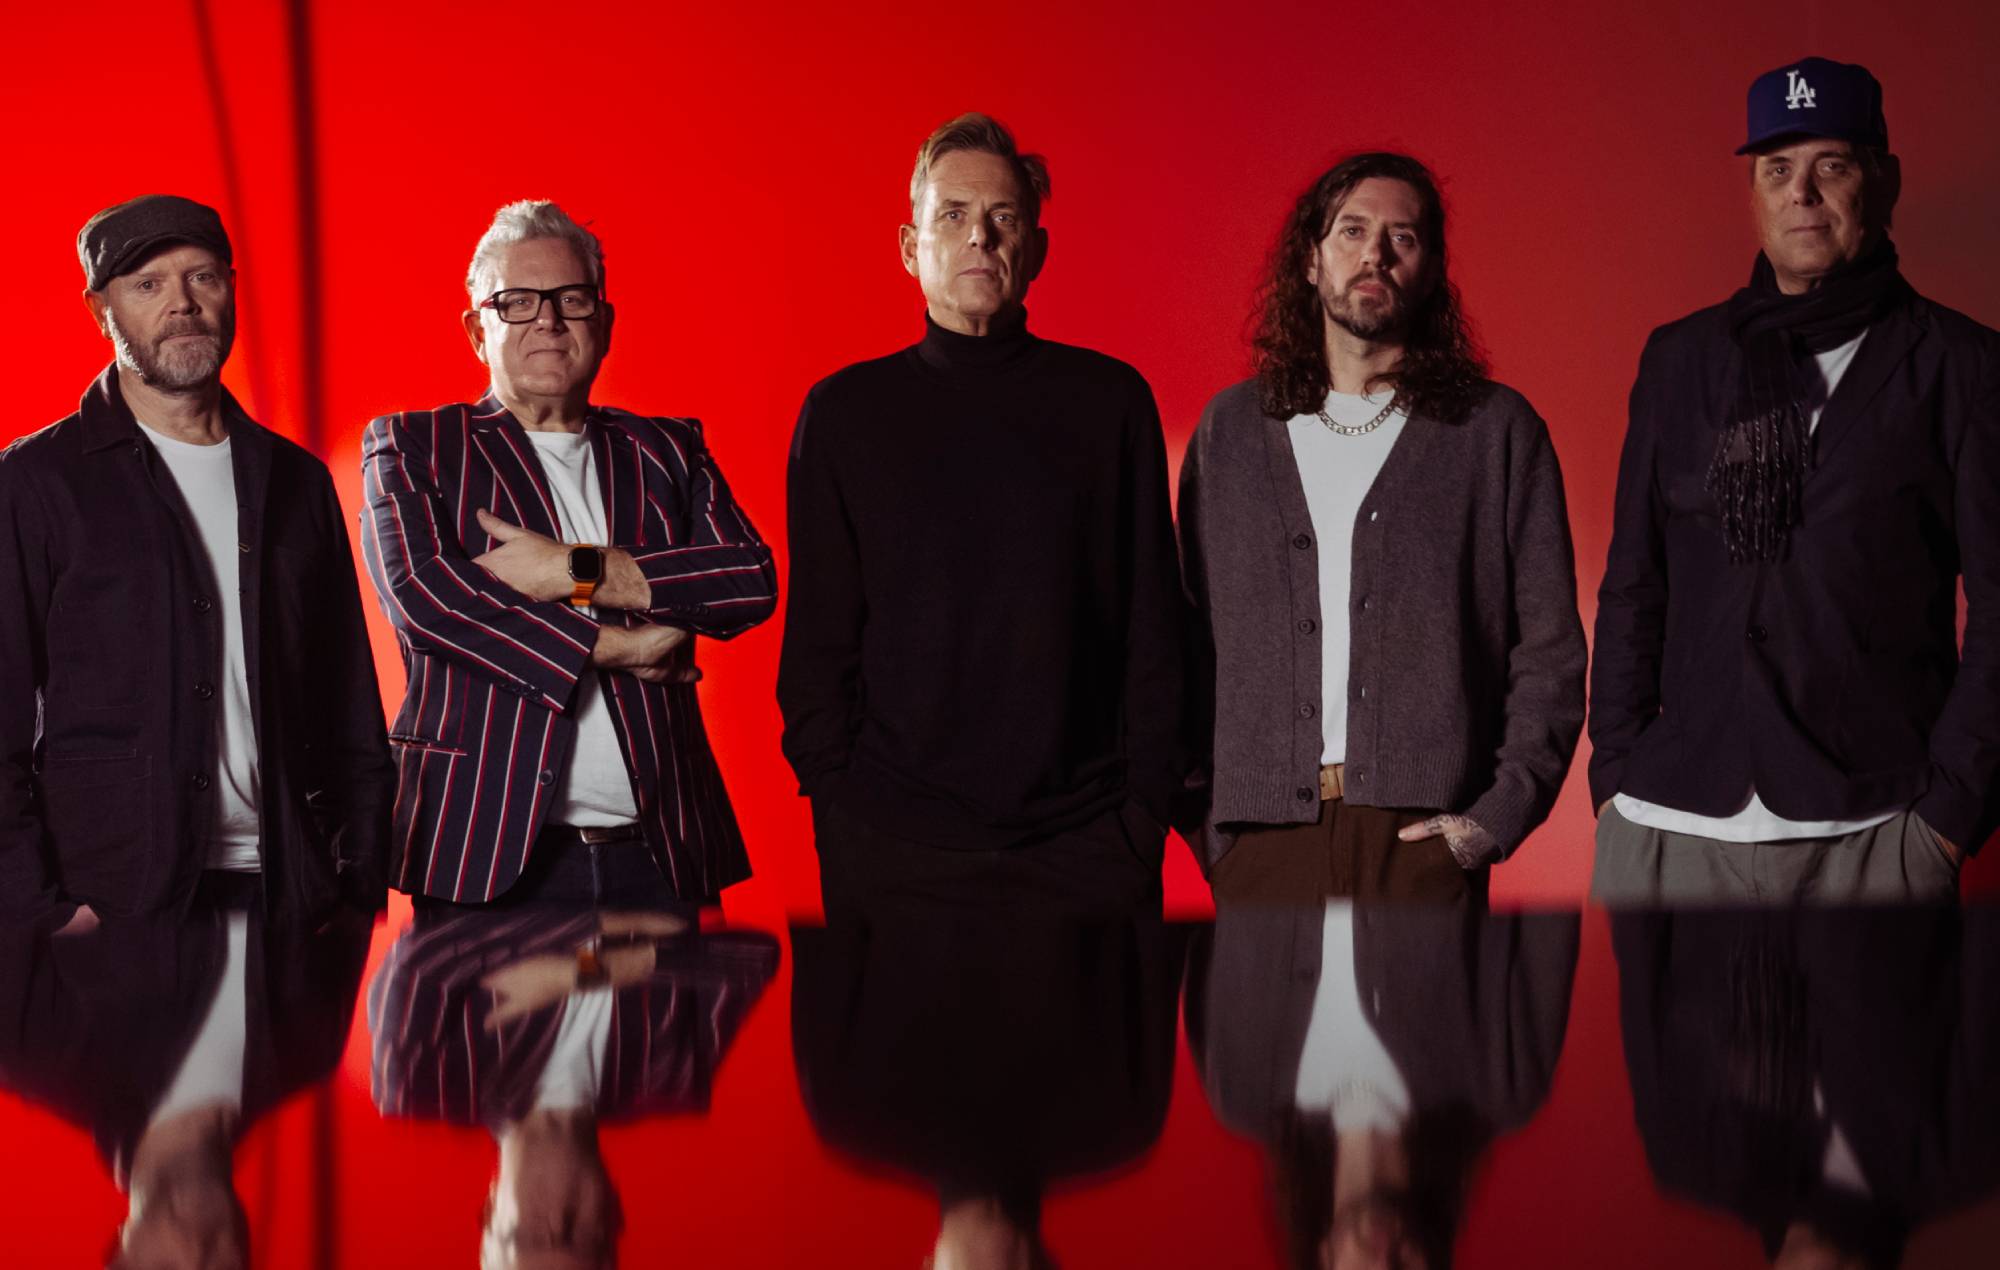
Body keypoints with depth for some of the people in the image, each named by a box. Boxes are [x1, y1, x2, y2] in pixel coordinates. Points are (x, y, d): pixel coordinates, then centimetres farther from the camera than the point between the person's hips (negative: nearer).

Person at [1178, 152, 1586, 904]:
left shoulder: (1497, 431, 8)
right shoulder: (1230, 430, 14)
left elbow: (1550, 646, 6)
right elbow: (1191, 639, 13)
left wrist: (1500, 814, -5)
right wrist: (1201, 816, 3)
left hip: (1422, 836, -1)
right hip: (1263, 838, 2)